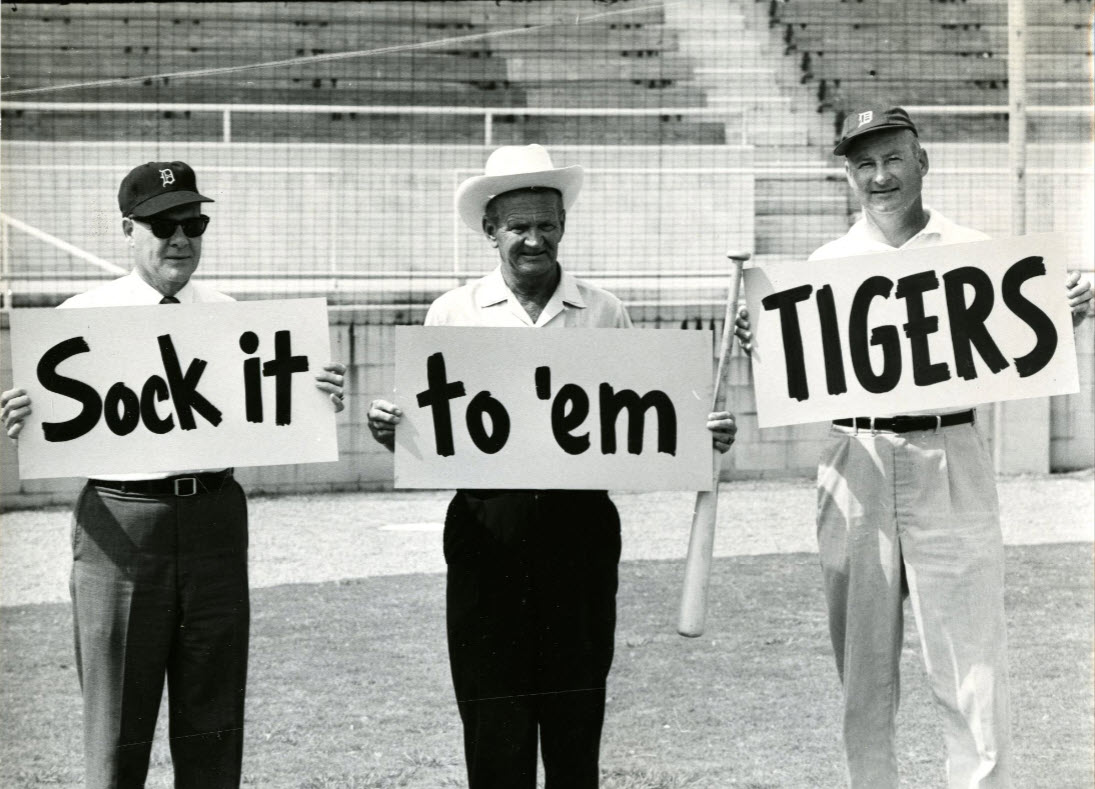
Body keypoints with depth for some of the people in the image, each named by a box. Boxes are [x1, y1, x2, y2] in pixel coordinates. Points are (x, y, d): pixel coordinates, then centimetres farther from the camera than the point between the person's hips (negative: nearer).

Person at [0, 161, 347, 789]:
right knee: (118, 731, 2)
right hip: (122, 519, -3)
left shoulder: (229, 318, 10)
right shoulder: (83, 317, 0)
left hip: (214, 517, 3)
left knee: (213, 722, 10)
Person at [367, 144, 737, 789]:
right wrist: (389, 429, -16)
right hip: (487, 525, 0)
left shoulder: (603, 313, 7)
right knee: (494, 726, 1)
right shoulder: (454, 313, 6)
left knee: (576, 716, 5)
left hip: (580, 524, 1)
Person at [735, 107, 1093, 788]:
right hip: (855, 466, 2)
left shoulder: (974, 253, 5)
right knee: (863, 662, 8)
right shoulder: (826, 264, 10)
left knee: (973, 664, -5)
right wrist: (761, 344, -8)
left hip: (950, 464, -2)